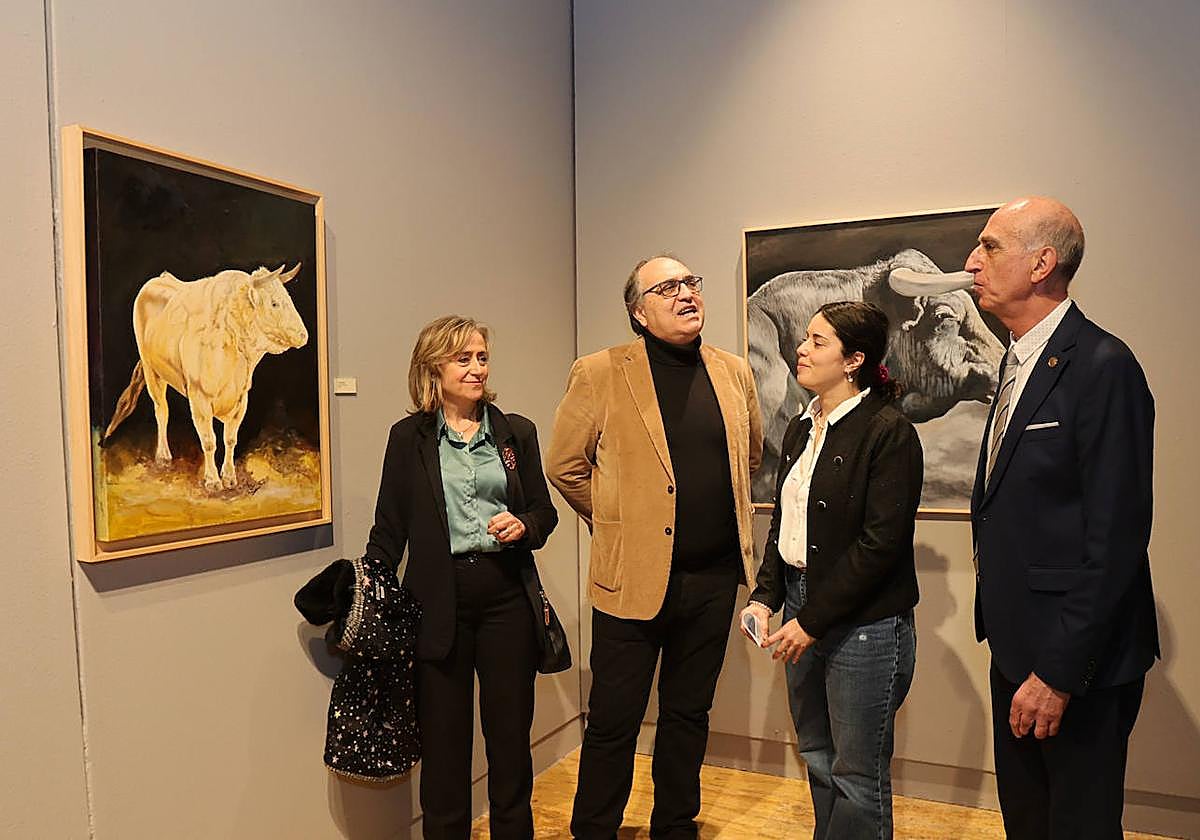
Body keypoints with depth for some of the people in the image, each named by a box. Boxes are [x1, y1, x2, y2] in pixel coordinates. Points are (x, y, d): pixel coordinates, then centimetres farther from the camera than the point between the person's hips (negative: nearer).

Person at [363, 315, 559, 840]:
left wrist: (523, 526, -10)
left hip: (506, 598, 1)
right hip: (438, 600, -1)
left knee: (511, 733, 9)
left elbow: (544, 511, 11)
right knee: (443, 738, 9)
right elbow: (390, 527, 4)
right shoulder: (409, 437, 3)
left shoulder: (516, 432, 7)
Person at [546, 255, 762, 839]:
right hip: (634, 576, -4)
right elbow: (564, 466, -1)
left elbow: (752, 455, 20)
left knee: (689, 714, 18)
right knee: (613, 722, 7)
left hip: (714, 578, 4)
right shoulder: (599, 374, -8)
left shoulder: (734, 372, 5)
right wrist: (617, 520, 4)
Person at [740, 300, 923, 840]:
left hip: (864, 626, -7)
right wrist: (765, 597, 1)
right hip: (804, 614, 7)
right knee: (818, 759, 19)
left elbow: (881, 542, -18)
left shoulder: (889, 432, -14)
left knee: (857, 776, 7)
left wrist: (812, 621, -17)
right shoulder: (799, 431, 10)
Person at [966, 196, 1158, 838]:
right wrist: (1014, 650, 13)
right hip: (1015, 647, 9)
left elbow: (1115, 540, -21)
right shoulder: (1018, 361, 10)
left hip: (1077, 664, -8)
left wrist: (1058, 673, -19)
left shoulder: (1103, 368, -18)